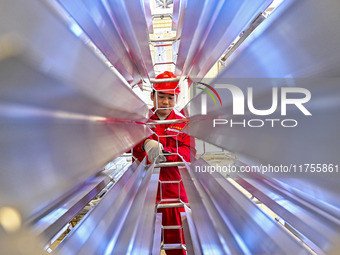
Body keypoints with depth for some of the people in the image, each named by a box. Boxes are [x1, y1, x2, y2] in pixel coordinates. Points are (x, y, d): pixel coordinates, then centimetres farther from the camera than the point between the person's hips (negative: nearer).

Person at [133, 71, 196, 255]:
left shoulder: (182, 123, 6)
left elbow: (189, 151, -4)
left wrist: (165, 153, -20)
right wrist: (145, 143, -28)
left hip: (173, 187, 0)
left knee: (175, 234, 13)